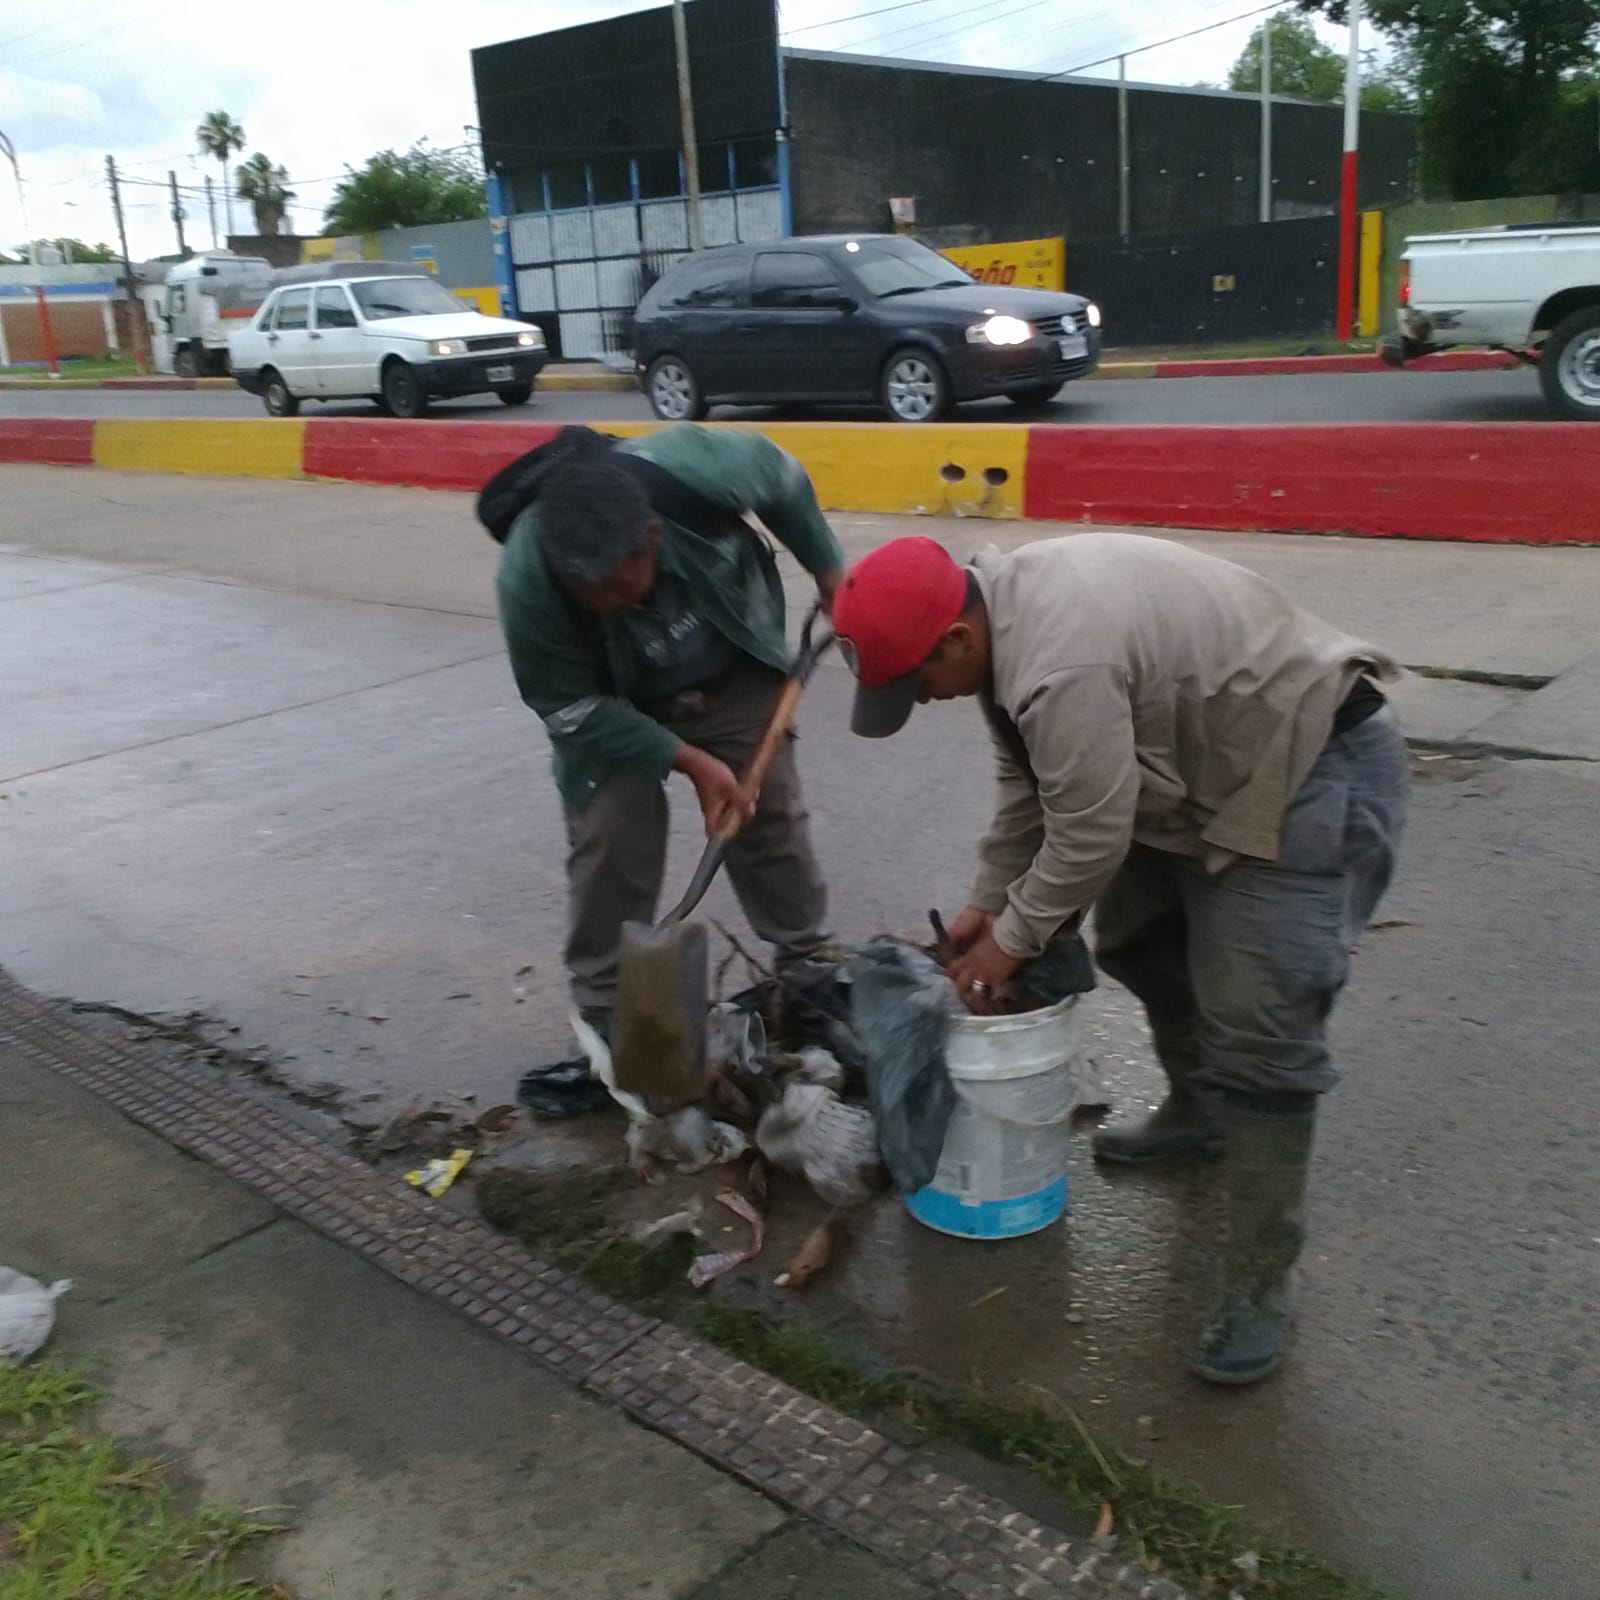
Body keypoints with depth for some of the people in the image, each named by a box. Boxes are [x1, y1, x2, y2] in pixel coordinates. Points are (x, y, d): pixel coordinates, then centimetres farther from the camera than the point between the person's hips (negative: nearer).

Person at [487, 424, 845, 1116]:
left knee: (773, 823, 8)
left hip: (733, 676, 2)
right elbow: (574, 709, -23)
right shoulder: (526, 582, -38)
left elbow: (781, 477, -12)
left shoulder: (693, 468, -37)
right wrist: (689, 760, -26)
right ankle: (607, 1035, 8)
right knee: (608, 852, -7)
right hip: (612, 706, -1)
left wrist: (828, 571, -1)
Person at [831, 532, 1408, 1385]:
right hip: (1207, 761, 10)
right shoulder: (1005, 611, 0)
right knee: (1136, 943, 21)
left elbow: (1088, 836, -25)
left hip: (1311, 766, -10)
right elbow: (1026, 783, 10)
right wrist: (988, 900, 11)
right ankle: (1198, 1110, 42)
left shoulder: (1062, 663, -33)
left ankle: (1260, 1282, -1)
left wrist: (1012, 939, -10)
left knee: (1258, 1032, -12)